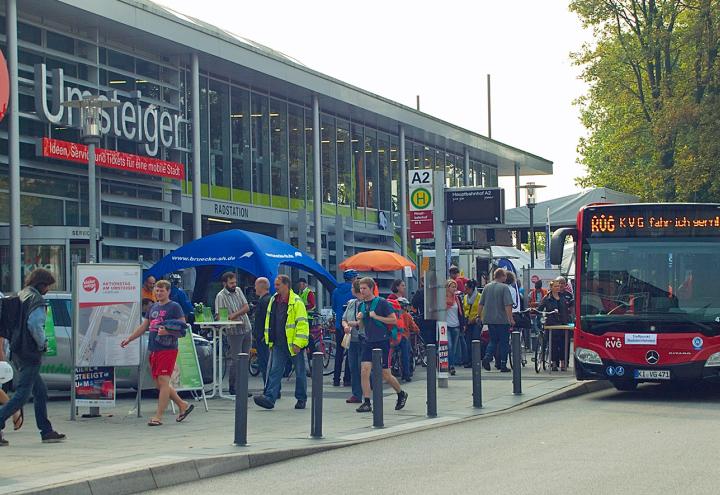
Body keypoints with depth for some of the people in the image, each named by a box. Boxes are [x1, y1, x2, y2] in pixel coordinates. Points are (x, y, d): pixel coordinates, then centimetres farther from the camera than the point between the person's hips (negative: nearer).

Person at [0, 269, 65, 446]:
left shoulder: (20, 297, 14)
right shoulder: (37, 300, -12)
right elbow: (34, 324, -25)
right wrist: (42, 343, -11)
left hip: (17, 351, 9)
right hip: (30, 354, -9)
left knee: (40, 391, 15)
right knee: (22, 394, -8)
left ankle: (46, 431, 18)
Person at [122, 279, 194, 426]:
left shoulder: (174, 307, -3)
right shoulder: (153, 308, 18)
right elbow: (143, 327, 23)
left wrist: (167, 331, -23)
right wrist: (128, 339, 18)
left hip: (168, 349, -8)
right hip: (153, 349, 8)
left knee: (163, 381, -10)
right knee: (159, 384, 11)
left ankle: (158, 416, -9)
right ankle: (183, 406, 24)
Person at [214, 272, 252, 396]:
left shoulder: (238, 290, 9)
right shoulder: (221, 296, -8)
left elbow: (246, 307, 2)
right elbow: (219, 316, -15)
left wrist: (235, 314, -14)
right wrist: (229, 320, -33)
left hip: (247, 329, 6)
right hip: (234, 331, -6)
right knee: (235, 360, -6)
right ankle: (232, 388, 1)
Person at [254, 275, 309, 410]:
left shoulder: (296, 302, -10)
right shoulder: (273, 301, 10)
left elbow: (302, 324, -13)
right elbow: (269, 322, 20)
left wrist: (298, 343, -18)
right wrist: (269, 340, 16)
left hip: (293, 344, -6)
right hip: (278, 344, 6)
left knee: (300, 372, 7)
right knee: (275, 371, -2)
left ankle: (301, 399, 18)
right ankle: (269, 398, -8)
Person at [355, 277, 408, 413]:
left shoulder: (381, 302, -9)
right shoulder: (362, 305, 9)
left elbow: (394, 320, -11)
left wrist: (376, 316, -18)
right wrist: (360, 319, -2)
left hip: (382, 342, -5)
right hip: (369, 342, 5)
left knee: (385, 374, 2)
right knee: (364, 371, -9)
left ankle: (401, 394, 26)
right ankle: (366, 403, -5)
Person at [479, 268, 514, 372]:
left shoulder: (487, 287, 6)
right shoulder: (504, 287, -10)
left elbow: (480, 304, 10)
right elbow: (508, 305, -18)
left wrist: (481, 317, 20)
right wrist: (511, 319, -15)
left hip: (489, 320, 5)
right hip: (502, 320, -5)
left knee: (493, 340, 17)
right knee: (504, 342, 5)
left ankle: (487, 357, -6)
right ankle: (503, 365, 6)